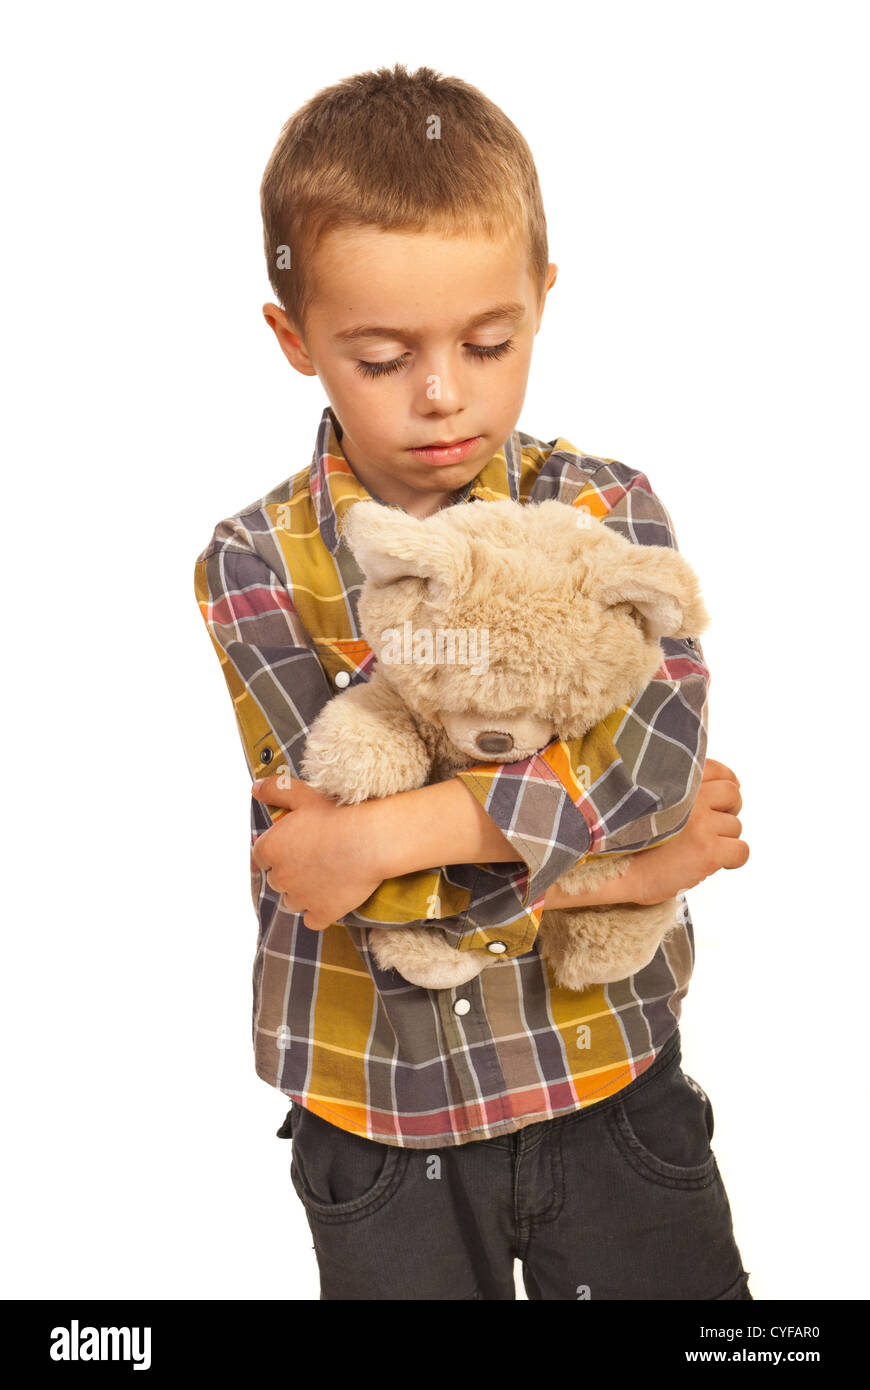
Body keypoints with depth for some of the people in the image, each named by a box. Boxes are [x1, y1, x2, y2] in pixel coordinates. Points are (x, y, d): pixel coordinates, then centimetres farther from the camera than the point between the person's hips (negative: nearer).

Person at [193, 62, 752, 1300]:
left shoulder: (606, 512, -7)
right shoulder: (255, 563, -9)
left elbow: (658, 741, -23)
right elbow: (321, 823, -19)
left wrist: (383, 834, -27)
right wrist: (607, 858, -20)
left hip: (607, 1074, 1)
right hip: (377, 1116, 0)